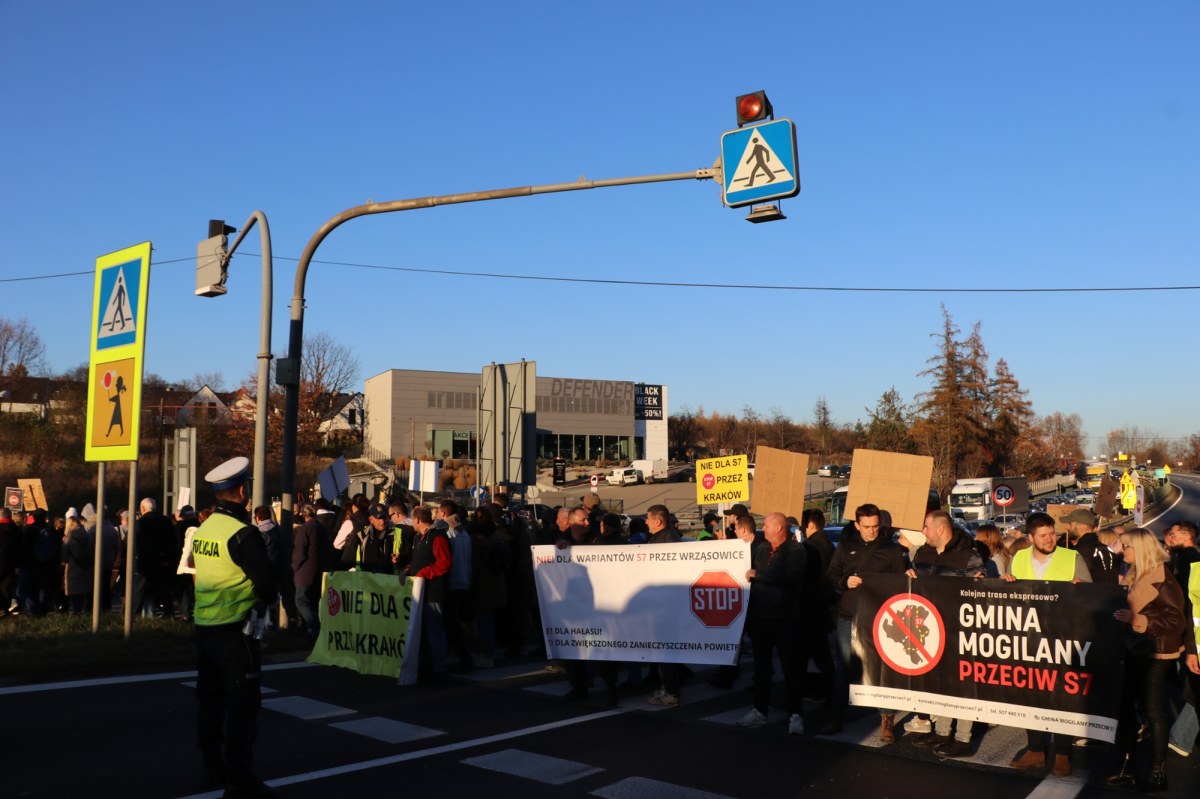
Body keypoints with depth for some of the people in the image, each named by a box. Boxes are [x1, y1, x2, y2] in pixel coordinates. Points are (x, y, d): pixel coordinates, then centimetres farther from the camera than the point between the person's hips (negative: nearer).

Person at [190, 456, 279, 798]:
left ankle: (213, 767, 30)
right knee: (243, 705, -1)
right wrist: (263, 600, 3)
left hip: (204, 625, 8)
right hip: (235, 629, -8)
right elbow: (267, 582, -19)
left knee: (211, 700, 17)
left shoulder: (204, 529, 6)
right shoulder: (243, 533, -18)